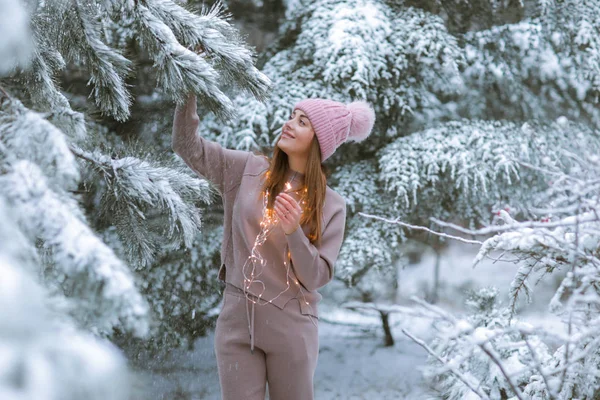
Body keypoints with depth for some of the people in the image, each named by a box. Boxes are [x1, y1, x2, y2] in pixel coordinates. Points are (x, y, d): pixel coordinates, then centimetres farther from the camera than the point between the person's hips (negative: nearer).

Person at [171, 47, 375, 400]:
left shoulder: (331, 205, -1)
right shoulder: (247, 171, 3)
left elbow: (317, 277, -7)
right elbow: (188, 146, -1)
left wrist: (295, 233, -23)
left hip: (291, 328, -1)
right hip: (237, 321, 1)